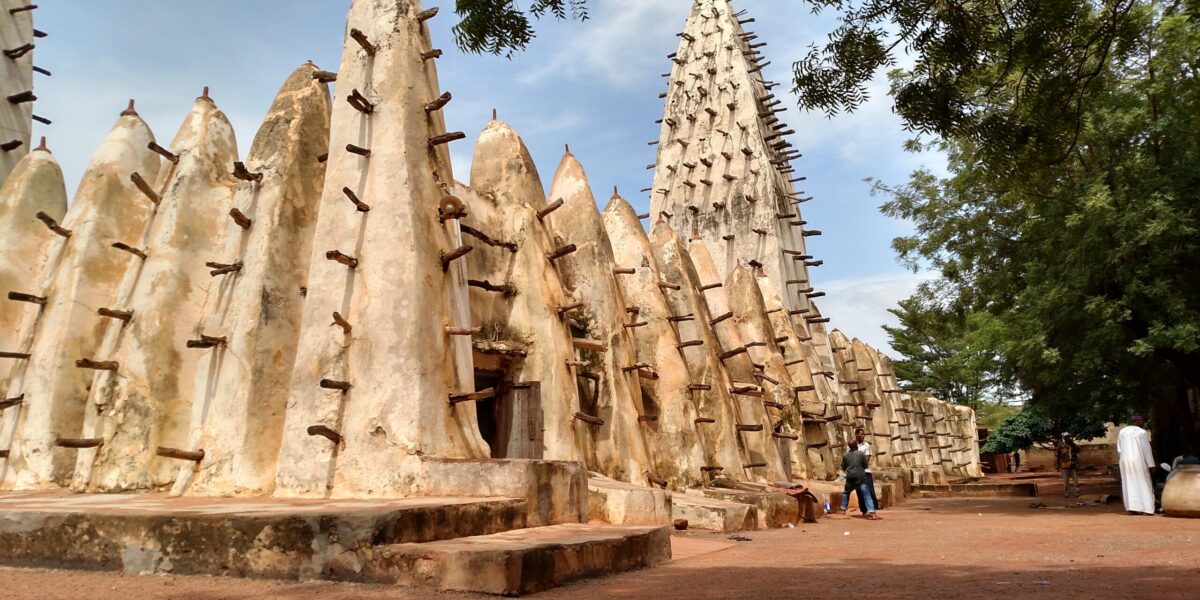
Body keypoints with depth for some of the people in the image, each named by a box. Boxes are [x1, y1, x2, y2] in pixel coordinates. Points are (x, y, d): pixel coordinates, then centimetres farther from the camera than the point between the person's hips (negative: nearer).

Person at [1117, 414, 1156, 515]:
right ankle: (1146, 509, 1)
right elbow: (1147, 450, -8)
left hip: (1125, 461, 4)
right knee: (1143, 484, 3)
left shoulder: (1122, 432, 8)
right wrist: (1151, 464, -5)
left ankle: (1131, 508, 4)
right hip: (1139, 461, -4)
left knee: (1129, 484, 7)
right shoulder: (1142, 432, -7)